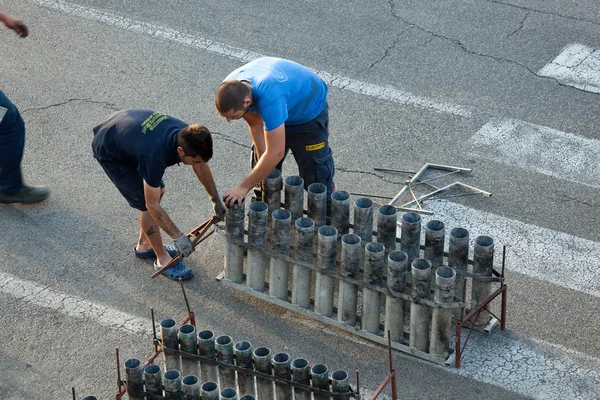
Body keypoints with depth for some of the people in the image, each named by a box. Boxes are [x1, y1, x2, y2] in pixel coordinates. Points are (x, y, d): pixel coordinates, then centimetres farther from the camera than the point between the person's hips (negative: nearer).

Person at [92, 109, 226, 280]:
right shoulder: (156, 156, -40)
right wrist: (178, 237, -20)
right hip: (109, 151, -8)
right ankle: (163, 260, 9)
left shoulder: (188, 134, -20)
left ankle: (144, 245, 30)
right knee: (146, 204, -8)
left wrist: (216, 199, 8)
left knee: (158, 190, 13)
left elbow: (201, 166, 3)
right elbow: (152, 205, -27)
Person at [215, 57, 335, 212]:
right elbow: (255, 124, -10)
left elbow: (275, 153, -44)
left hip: (310, 111, -6)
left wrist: (243, 188, -38)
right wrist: (263, 163, -13)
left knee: (316, 176, -4)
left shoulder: (269, 98, -48)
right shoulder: (231, 88, -26)